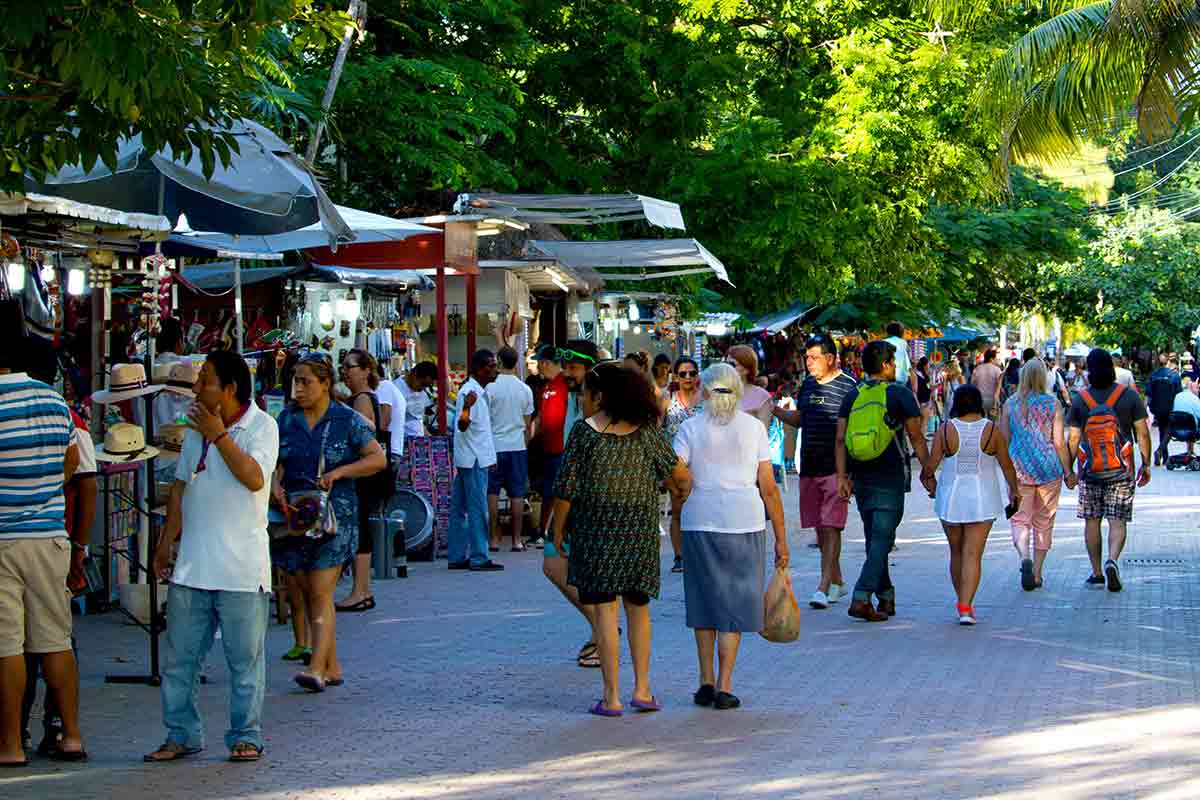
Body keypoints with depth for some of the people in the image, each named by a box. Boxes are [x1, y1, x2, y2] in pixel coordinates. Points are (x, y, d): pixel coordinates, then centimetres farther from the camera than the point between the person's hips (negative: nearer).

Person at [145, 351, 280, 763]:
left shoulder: (261, 426, -6)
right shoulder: (197, 427, 13)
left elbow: (254, 478, -21)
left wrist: (218, 435, -16)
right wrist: (165, 543, 16)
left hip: (241, 566, -6)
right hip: (191, 564, 6)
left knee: (245, 659, 2)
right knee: (179, 657, 7)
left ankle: (245, 737, 12)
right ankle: (182, 735, 16)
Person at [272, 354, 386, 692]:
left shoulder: (347, 420, -2)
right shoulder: (287, 419, 10)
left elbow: (378, 458, -3)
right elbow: (276, 462, 10)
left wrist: (338, 472, -13)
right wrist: (276, 486, -11)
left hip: (334, 515, -5)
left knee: (321, 593, -12)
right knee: (307, 593, 6)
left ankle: (317, 667, -16)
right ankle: (332, 667, 14)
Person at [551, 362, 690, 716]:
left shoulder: (585, 430, -7)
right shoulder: (646, 430, 3)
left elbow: (567, 487, -9)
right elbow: (681, 475, 4)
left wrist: (558, 528, 3)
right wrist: (682, 494, 26)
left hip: (596, 527, -3)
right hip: (641, 528, 3)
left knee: (604, 608, 1)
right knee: (637, 606, 16)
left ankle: (612, 696, 1)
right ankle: (642, 689, 15)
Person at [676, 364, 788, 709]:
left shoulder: (690, 428, 2)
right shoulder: (753, 427, 3)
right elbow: (769, 487, 2)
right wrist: (781, 539, 6)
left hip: (699, 524, 0)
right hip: (745, 524, 0)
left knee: (704, 602, 13)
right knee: (734, 603, 6)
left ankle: (707, 682, 15)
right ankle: (724, 687, 1)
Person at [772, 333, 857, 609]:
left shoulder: (847, 386, -8)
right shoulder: (808, 385, 13)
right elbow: (798, 419, 24)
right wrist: (774, 411, 7)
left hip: (836, 469, -7)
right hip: (809, 468, 7)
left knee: (831, 527, -10)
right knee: (820, 527, 12)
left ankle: (823, 587, -14)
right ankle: (837, 581, 24)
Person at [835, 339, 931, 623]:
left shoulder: (852, 396, 7)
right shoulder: (901, 394, -5)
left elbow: (840, 440, 1)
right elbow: (916, 438, -5)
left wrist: (842, 475, 2)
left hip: (860, 476, 5)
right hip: (890, 477, -5)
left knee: (874, 538, 15)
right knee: (882, 538, -6)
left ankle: (886, 597, 23)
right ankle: (861, 598, -18)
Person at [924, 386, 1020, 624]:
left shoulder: (946, 430, -8)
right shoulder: (992, 430, -7)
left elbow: (930, 465, -7)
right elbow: (1006, 464, 2)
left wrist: (927, 479, 16)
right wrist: (1014, 489, 18)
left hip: (951, 498, 1)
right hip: (982, 500, -1)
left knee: (957, 552, 17)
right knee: (973, 554, -2)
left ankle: (962, 603, 27)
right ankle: (965, 608, -12)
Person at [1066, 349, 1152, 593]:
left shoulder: (1080, 399, -2)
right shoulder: (1130, 396, -3)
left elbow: (1073, 439, 0)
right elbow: (1142, 433, -2)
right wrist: (1146, 464, 7)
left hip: (1090, 470, 1)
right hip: (1121, 471, -1)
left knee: (1091, 521, 10)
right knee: (1118, 521, 1)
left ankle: (1097, 573, 12)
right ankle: (1112, 560, -22)